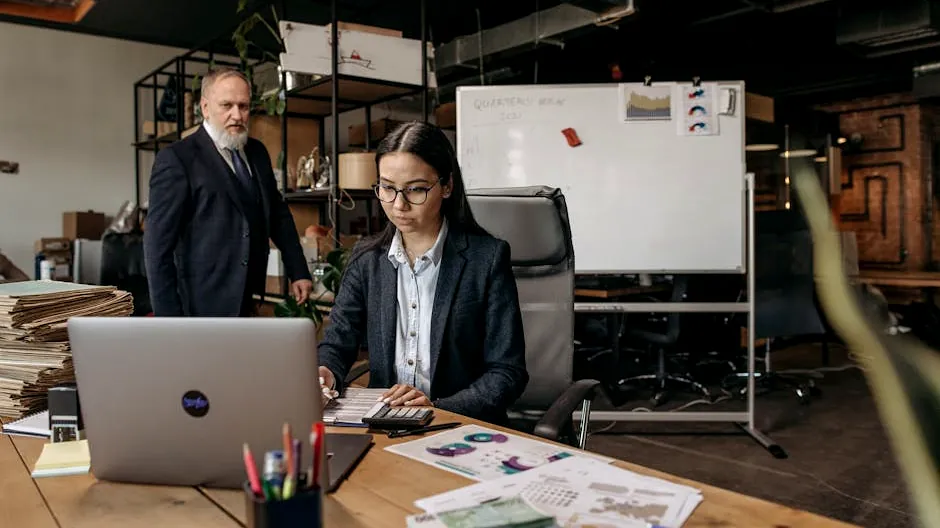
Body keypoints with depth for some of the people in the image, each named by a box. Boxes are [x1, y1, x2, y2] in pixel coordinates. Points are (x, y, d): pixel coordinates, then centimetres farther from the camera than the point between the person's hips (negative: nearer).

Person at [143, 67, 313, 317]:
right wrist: (168, 315, -14)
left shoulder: (257, 152, 11)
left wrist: (298, 272, 12)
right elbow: (158, 244, -11)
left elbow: (278, 214, 18)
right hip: (204, 305, -5)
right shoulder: (177, 158, -8)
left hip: (253, 302, 6)